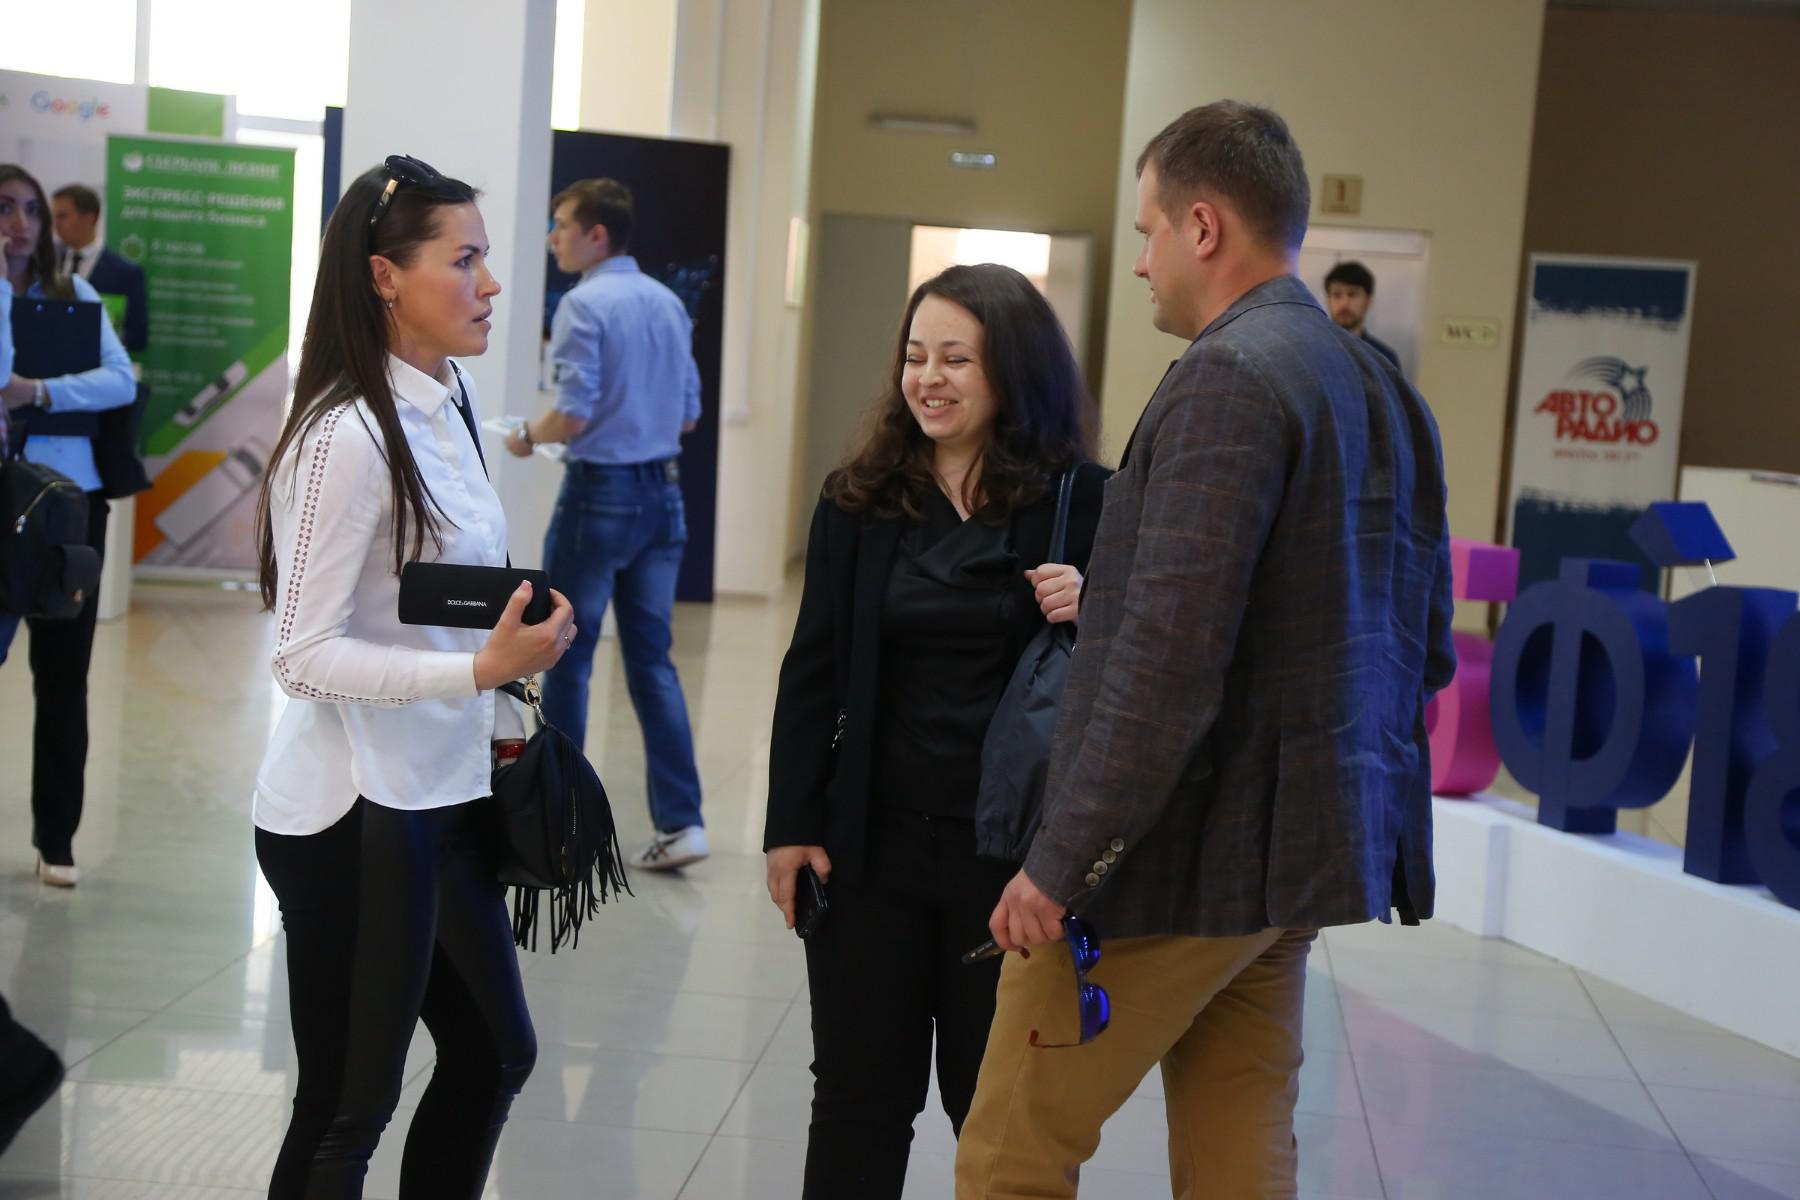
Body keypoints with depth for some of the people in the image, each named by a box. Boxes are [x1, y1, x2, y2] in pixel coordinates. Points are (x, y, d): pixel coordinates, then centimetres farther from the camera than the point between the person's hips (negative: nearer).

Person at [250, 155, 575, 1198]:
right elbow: (305, 654, -20)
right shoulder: (347, 436, -19)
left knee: (495, 1054, 19)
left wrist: (498, 726, 16)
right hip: (355, 816, -9)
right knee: (347, 1109, 3)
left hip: (447, 797, 9)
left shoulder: (449, 405, 6)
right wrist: (483, 670, -27)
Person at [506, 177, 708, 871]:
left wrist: (528, 437, 0)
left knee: (568, 655, 8)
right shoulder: (669, 303, 9)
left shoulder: (584, 305, -13)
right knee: (652, 659, 7)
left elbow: (573, 416, -19)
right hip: (663, 492, 6)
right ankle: (680, 821, 0)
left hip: (600, 493, -6)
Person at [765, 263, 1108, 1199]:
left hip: (1012, 853, -2)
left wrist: (1091, 613, -22)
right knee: (859, 1098, 12)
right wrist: (791, 828, 2)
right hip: (871, 845, 3)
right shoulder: (860, 500, 3)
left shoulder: (1081, 501, -6)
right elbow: (812, 674, 6)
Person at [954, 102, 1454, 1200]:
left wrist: (1062, 865, -19)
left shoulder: (1228, 379, -16)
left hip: (1181, 863, -9)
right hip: (1303, 861, 9)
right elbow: (1426, 651, 18)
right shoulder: (1385, 390, 12)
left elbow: (1167, 662, -23)